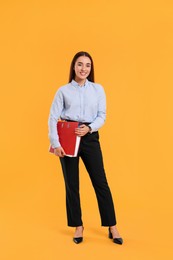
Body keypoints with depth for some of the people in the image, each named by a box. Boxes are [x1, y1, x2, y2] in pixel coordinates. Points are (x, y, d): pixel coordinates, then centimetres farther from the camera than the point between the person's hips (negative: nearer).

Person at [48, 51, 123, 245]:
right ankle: (78, 227, 23)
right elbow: (53, 118, -2)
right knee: (71, 184, 6)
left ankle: (112, 227, 14)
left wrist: (89, 128, -15)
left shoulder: (98, 89, 7)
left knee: (100, 182, 1)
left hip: (90, 138, 1)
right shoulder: (63, 91, 2)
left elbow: (102, 116, 3)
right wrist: (56, 144, -11)